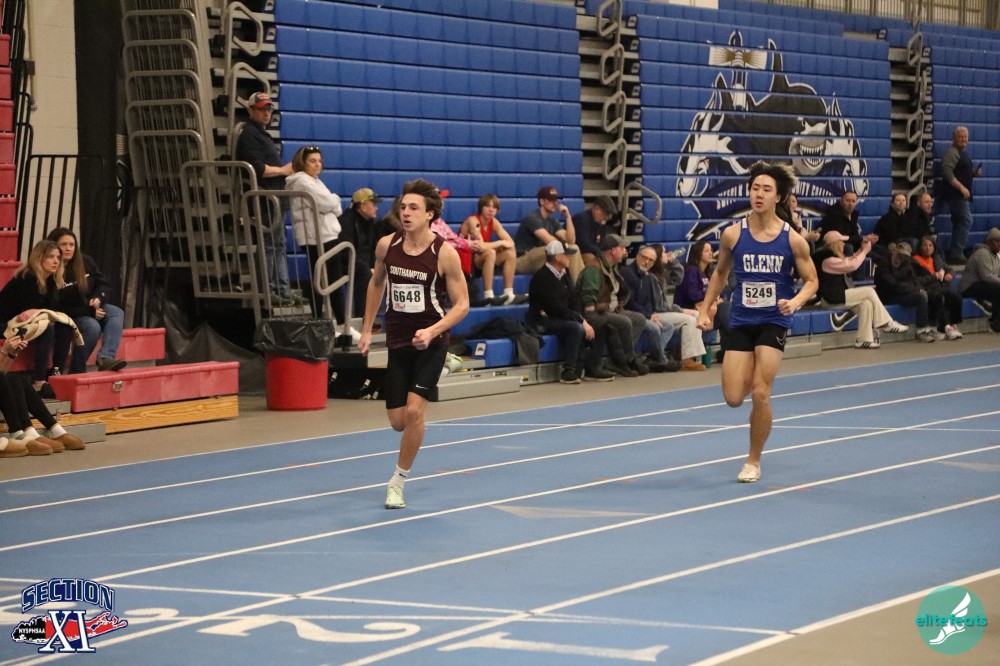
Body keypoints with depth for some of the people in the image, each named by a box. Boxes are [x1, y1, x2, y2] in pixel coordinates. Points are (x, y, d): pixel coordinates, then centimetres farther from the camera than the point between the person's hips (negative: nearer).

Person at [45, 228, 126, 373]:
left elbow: (104, 285, 11)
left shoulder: (86, 262, 3)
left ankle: (106, 358, -41)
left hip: (92, 308, 7)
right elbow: (56, 308, -19)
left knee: (117, 313, -20)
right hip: (69, 317, -7)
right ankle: (76, 371, -24)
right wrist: (89, 311, -20)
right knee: (93, 326, -34)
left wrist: (98, 298, -13)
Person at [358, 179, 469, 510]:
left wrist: (431, 331, -22)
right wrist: (367, 330, 14)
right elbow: (376, 282, 16)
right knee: (398, 421, 4)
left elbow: (461, 303, -8)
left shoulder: (445, 253, -14)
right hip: (397, 342, 4)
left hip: (430, 343, -4)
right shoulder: (386, 245, -3)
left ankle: (398, 480, 0)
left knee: (414, 410, -17)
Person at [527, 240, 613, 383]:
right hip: (543, 321, -9)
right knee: (576, 328, -32)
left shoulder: (564, 275, 11)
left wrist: (581, 319, -8)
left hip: (561, 318, 9)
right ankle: (568, 371, -26)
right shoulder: (542, 277, -17)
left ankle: (591, 367, -3)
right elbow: (556, 308, -23)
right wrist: (581, 320, -23)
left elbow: (573, 303, 11)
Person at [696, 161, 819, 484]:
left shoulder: (792, 239, -8)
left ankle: (753, 460, 10)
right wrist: (705, 309, 6)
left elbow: (811, 281, 1)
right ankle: (754, 378, 37)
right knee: (733, 398, -3)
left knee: (760, 394, -11)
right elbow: (720, 273, 13)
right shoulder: (733, 234, -3)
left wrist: (796, 301, -19)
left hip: (773, 322, -2)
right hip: (741, 321, 2)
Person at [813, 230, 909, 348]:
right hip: (831, 299, -10)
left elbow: (849, 261, 24)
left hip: (836, 296, 10)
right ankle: (886, 324, 1)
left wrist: (862, 248, 14)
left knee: (866, 303, -7)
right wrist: (865, 251, -4)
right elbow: (851, 265, -16)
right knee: (869, 292, -10)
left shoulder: (832, 256, 15)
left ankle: (864, 339, -10)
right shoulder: (827, 259, -18)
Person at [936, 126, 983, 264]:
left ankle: (954, 254, 16)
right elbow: (947, 172, -22)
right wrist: (961, 187, -26)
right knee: (966, 221, -15)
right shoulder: (952, 152, -12)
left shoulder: (963, 152, 19)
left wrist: (974, 173, 10)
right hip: (955, 194, -10)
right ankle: (957, 253, -15)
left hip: (963, 195, 10)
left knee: (959, 224, 12)